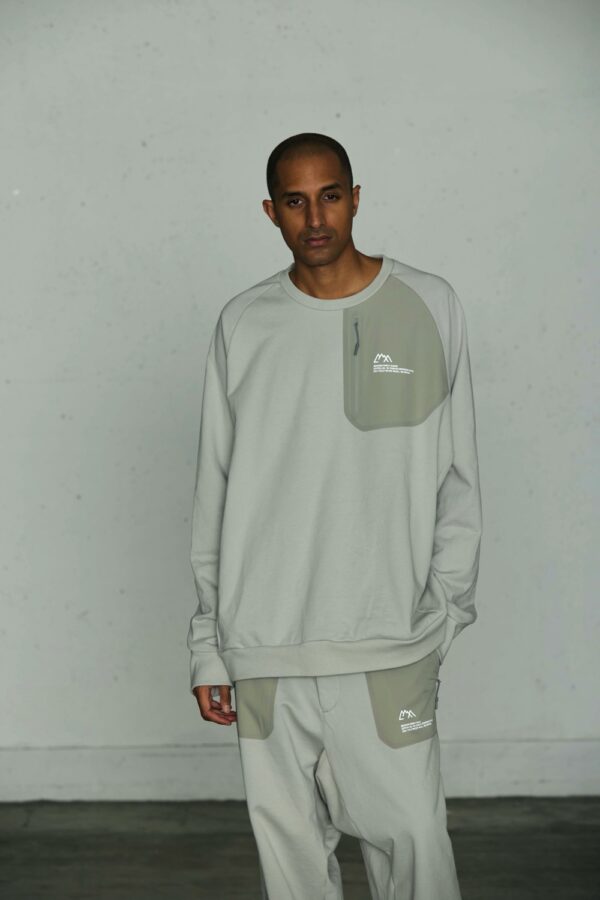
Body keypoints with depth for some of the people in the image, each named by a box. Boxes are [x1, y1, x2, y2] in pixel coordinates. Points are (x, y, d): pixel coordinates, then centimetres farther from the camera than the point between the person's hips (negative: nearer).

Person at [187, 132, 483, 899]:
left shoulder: (430, 306, 1)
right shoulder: (242, 324, 4)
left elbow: (456, 477, 4)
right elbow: (216, 489, 6)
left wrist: (445, 609, -2)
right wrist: (208, 641, 5)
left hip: (389, 643, -1)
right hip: (265, 646, 2)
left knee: (411, 833, 1)